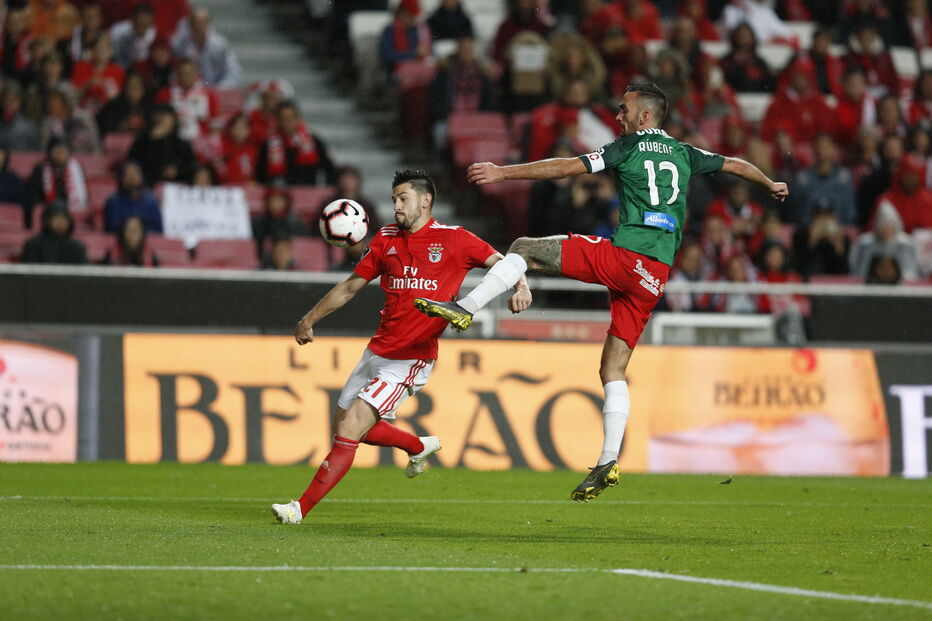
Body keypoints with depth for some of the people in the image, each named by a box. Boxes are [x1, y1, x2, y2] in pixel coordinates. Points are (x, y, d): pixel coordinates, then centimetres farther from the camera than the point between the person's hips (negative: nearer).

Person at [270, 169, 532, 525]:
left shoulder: (453, 239, -4)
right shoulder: (386, 239, 11)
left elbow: (503, 262, 0)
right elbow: (351, 286, 19)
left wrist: (520, 287, -21)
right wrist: (310, 319, 16)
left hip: (411, 359, -7)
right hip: (377, 350, 7)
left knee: (350, 429, -15)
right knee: (344, 425, 16)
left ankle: (302, 508, -13)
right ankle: (420, 447, 39)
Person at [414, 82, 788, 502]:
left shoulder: (628, 148, 3)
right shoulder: (684, 155, 19)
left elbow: (566, 168, -5)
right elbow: (735, 164, 34)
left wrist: (502, 172, -4)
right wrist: (771, 185, 54)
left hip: (624, 256, -6)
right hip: (655, 276, 6)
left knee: (524, 248, 3)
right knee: (613, 370, 10)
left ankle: (465, 308, -14)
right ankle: (608, 463, 1)